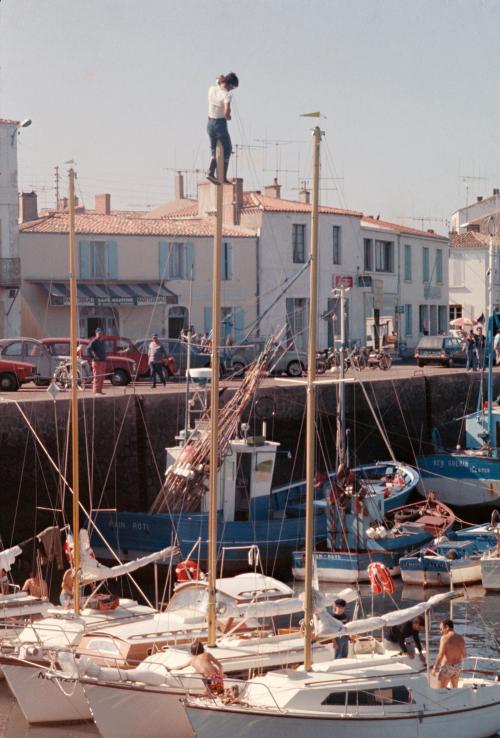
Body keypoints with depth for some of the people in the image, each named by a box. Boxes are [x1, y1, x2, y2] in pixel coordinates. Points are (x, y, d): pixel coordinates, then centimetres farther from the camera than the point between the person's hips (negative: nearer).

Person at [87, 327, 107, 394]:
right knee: (97, 376, -11)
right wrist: (93, 356, -21)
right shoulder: (94, 341, -7)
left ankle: (99, 391, 12)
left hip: (103, 361, 8)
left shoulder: (102, 342, 19)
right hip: (97, 361, -8)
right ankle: (96, 391, -10)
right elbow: (88, 349, -17)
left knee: (102, 377, 7)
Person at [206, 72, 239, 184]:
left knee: (214, 150, 19)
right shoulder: (226, 95, -19)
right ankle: (224, 177, 10)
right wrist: (228, 117, -9)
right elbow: (226, 113, -29)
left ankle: (211, 173, 1)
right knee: (227, 150, 12)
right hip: (220, 124, -6)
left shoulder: (212, 89, 0)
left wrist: (219, 80, 15)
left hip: (210, 124, 6)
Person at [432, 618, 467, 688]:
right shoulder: (460, 638, 3)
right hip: (458, 666, 7)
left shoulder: (445, 638, -16)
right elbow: (464, 655, 10)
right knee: (455, 688, 21)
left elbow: (440, 655, -21)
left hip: (446, 667, -6)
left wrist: (434, 668, -15)